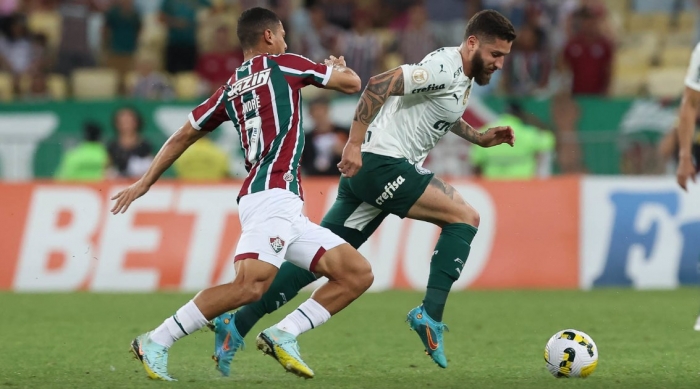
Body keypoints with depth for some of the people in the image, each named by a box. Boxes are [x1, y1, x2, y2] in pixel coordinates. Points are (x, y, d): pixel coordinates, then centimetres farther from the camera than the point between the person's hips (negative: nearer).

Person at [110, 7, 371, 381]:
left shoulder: (228, 90, 23)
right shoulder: (284, 65, 5)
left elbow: (183, 135, 25)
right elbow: (352, 83, 11)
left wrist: (145, 182, 33)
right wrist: (336, 65, 33)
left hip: (288, 210, 9)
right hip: (271, 195, -9)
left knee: (358, 274, 4)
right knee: (250, 285, -24)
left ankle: (283, 334, -3)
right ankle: (155, 342, -19)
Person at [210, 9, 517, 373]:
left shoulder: (463, 75, 18)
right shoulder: (445, 68, -14)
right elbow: (380, 84, -23)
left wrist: (480, 138, 25)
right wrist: (354, 144, -27)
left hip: (366, 171, 10)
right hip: (382, 163, -10)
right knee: (464, 217, -12)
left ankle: (237, 324, 6)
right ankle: (430, 314, -15)